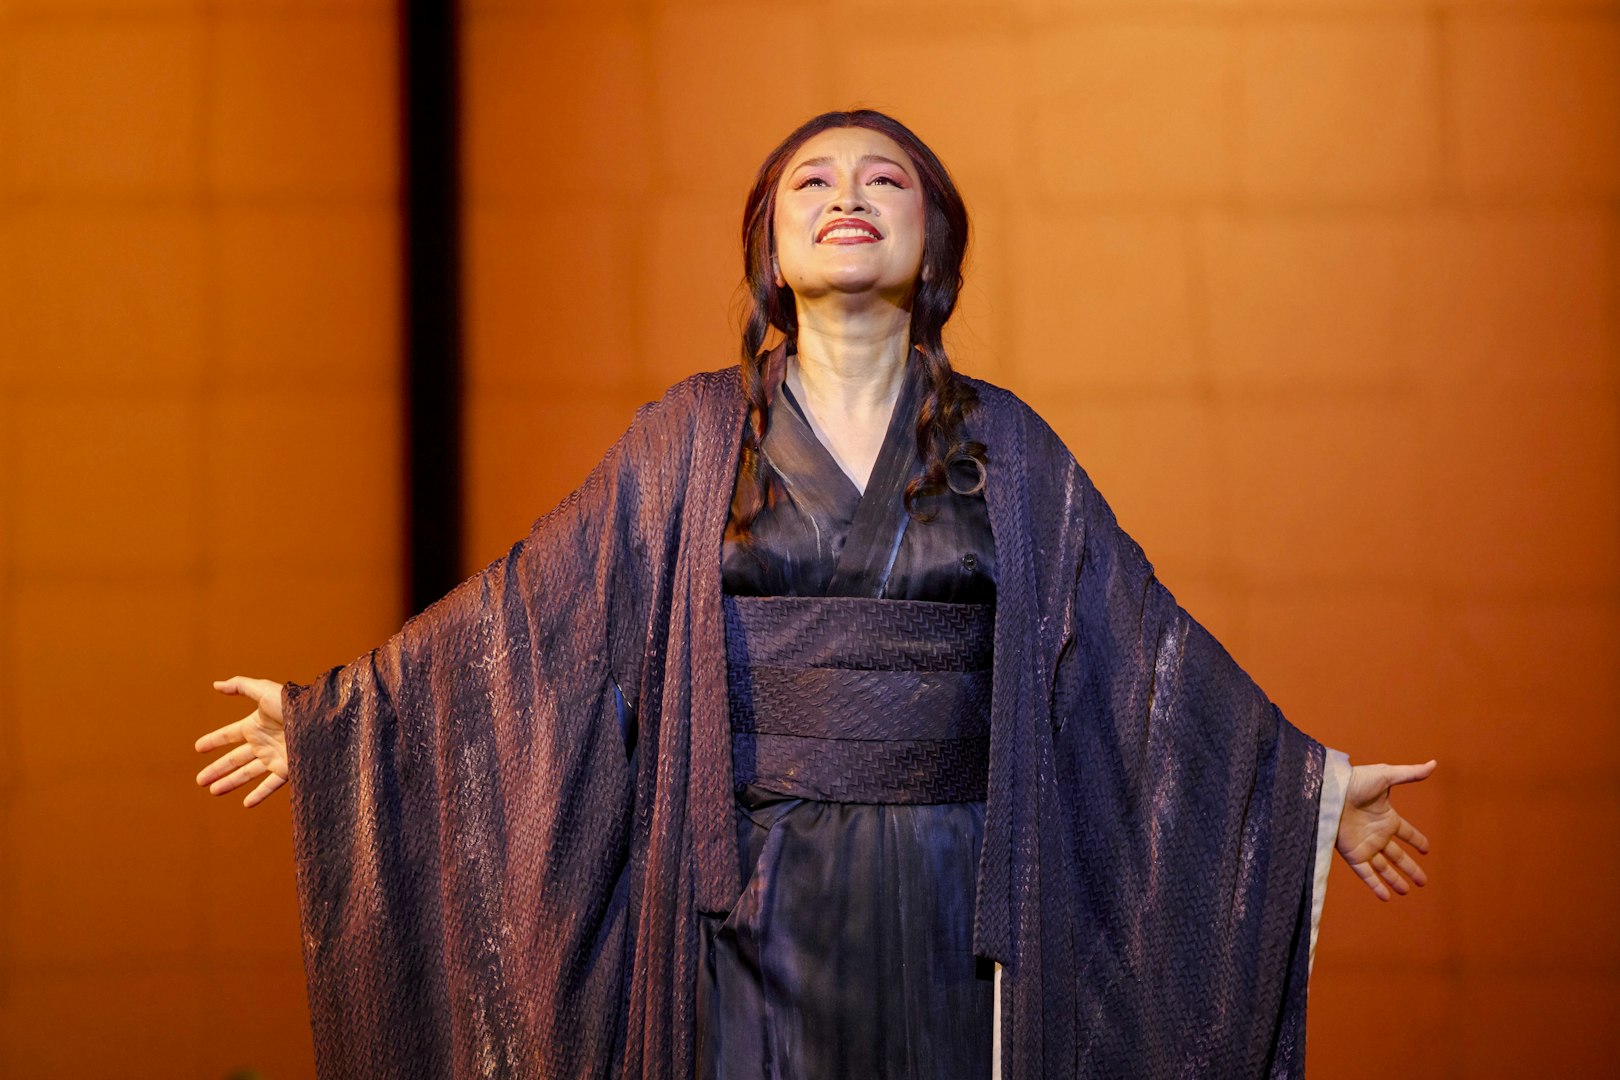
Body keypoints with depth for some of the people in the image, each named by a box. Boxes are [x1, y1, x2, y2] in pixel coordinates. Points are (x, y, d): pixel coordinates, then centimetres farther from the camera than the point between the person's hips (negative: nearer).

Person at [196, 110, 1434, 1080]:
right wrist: (332, 714, 3)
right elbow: (530, 610, 6)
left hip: (950, 916, 1)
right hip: (759, 911, -1)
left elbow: (1141, 637, 10)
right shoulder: (693, 439, 5)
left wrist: (1314, 786, 10)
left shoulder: (1004, 448, 7)